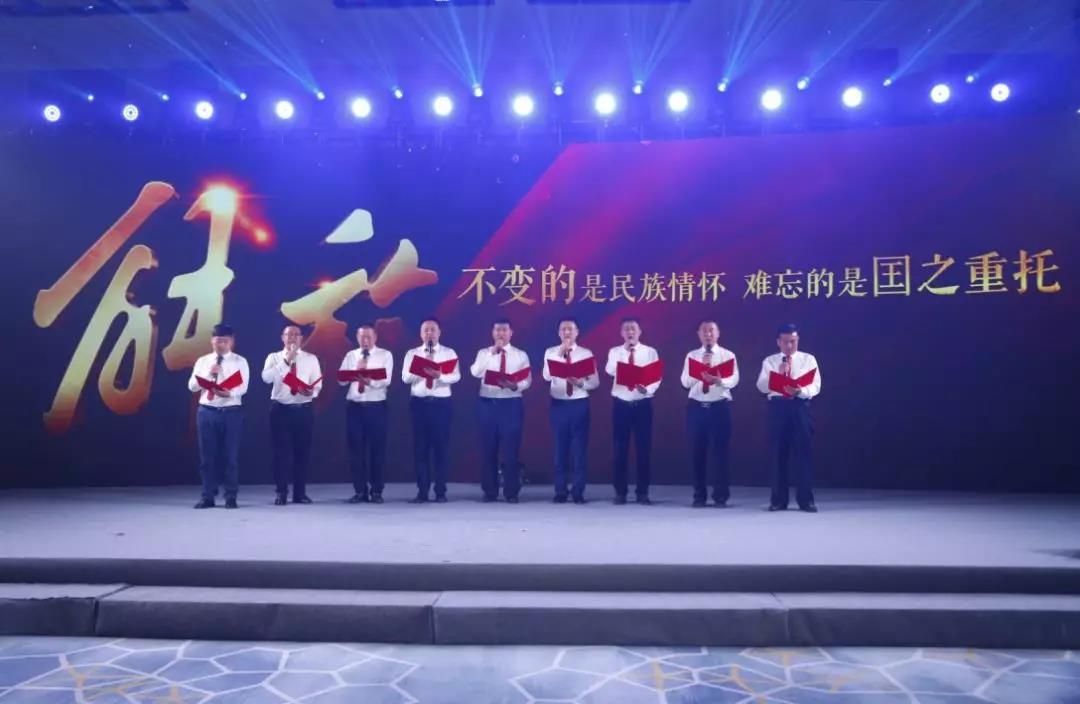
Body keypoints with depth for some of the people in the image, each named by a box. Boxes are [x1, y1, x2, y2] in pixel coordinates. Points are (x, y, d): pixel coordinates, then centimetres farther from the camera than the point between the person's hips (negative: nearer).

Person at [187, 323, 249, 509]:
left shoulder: (240, 361, 3)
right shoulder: (202, 361, 10)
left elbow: (243, 387, -8)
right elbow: (192, 386, 3)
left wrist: (229, 392, -29)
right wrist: (209, 374, -11)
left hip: (231, 412, -2)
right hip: (207, 411, 2)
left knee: (230, 455, 1)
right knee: (207, 455, 5)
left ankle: (231, 497, 9)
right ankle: (208, 496, 14)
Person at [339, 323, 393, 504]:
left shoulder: (385, 355, 2)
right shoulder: (350, 356, 11)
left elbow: (386, 380, -11)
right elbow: (342, 380, 2)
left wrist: (370, 381, -29)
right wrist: (356, 370, -11)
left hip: (377, 407, -2)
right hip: (354, 407, 2)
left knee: (377, 449, 1)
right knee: (356, 449, 3)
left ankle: (376, 491, 10)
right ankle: (360, 491, 12)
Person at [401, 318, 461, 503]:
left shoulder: (449, 353, 6)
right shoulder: (412, 354, 9)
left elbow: (456, 376, -8)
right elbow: (406, 377, -3)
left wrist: (439, 375, -25)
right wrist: (422, 368, -17)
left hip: (441, 403, -1)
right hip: (419, 403, 1)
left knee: (441, 447, 0)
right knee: (420, 447, 3)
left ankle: (440, 492, 8)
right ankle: (422, 492, 9)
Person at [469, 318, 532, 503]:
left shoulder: (520, 355, 7)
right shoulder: (484, 353, 7)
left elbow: (527, 381, 0)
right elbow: (475, 373, -12)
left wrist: (515, 385, -20)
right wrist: (492, 352, -16)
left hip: (511, 404, -1)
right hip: (487, 404, 1)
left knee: (511, 449, 0)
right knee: (488, 449, 4)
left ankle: (511, 492, 11)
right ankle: (490, 492, 14)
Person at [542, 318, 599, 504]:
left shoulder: (586, 354, 3)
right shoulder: (551, 352, 4)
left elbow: (595, 382, -1)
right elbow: (547, 376, -13)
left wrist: (581, 383, -21)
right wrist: (560, 354, -17)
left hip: (580, 404, 0)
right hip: (558, 404, 0)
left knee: (579, 448, 2)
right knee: (560, 448, 5)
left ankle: (578, 492, 11)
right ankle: (560, 491, 14)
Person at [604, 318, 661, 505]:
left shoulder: (650, 352, 4)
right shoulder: (614, 352, 5)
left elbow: (657, 377, -4)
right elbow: (610, 371, -15)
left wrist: (648, 388, -24)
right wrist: (625, 351, -19)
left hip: (643, 404, 0)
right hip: (621, 404, 0)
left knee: (643, 448, 2)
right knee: (620, 449, 4)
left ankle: (642, 492, 12)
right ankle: (620, 492, 12)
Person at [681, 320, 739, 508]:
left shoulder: (728, 356, 2)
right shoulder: (691, 356, 7)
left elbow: (733, 381, -11)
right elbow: (686, 382, -3)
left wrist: (719, 380, -31)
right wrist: (702, 366, -14)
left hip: (720, 407, -1)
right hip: (696, 407, 2)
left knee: (720, 451, 1)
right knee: (697, 451, 5)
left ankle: (721, 496, 12)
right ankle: (699, 496, 15)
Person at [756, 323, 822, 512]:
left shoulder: (808, 359, 7)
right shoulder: (770, 361, 9)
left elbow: (815, 386, -2)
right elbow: (762, 386, -1)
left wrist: (800, 391, -21)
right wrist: (778, 373, -15)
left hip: (800, 407, -1)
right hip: (777, 407, 1)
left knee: (802, 454, -1)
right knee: (779, 454, 4)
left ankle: (806, 500, 7)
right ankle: (778, 500, 13)